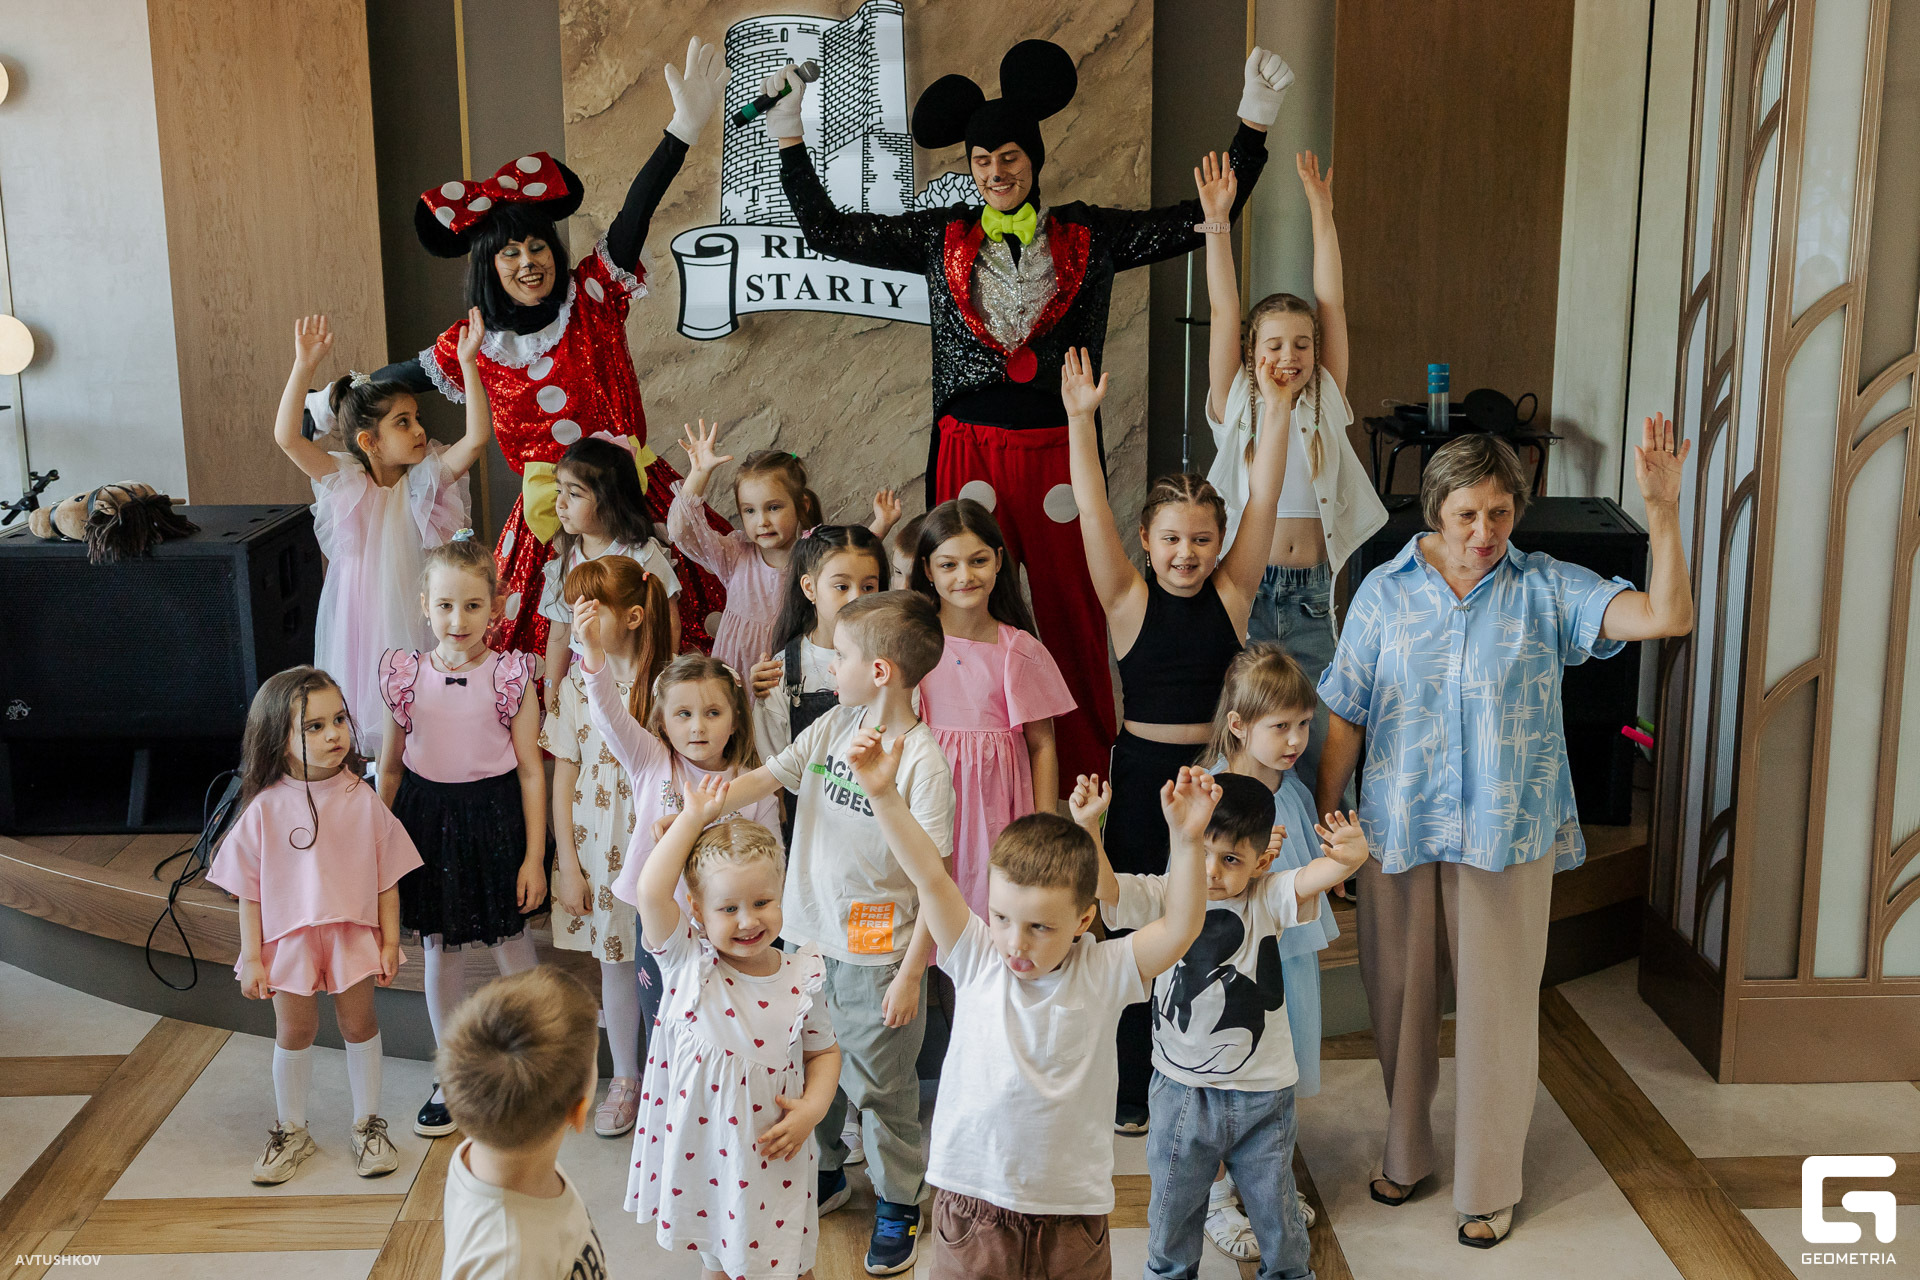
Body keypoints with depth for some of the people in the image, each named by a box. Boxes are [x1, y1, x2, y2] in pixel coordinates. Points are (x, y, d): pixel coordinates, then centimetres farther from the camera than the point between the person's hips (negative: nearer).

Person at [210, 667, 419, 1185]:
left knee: (359, 1023, 9)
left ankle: (368, 1123, 27)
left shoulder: (362, 800, -8)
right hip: (288, 936, 0)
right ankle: (292, 1131, 29)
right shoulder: (265, 810, -11)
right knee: (294, 1030, 11)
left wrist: (390, 940, -2)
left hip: (355, 932, 0)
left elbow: (387, 875, -2)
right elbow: (249, 890, -4)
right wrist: (252, 957, -4)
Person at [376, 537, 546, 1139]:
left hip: (495, 818, -2)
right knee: (439, 949, 13)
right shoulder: (406, 677, -2)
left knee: (511, 944, 6)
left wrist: (534, 856, -7)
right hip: (427, 819, 3)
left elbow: (531, 771, -6)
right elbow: (390, 767, 8)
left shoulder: (510, 677, -9)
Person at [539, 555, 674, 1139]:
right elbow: (564, 776, 3)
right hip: (597, 845, 2)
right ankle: (624, 1080, 28)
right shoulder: (576, 686, -1)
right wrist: (567, 862, 1)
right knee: (615, 962, 13)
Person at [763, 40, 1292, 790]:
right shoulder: (943, 237, 8)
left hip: (1059, 451, 0)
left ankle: (1085, 773, 11)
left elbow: (1199, 222, 6)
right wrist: (790, 140, 6)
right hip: (969, 449, 1)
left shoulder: (1087, 236, 6)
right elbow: (828, 233, 10)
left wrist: (1253, 125, 1)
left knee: (1072, 609, 0)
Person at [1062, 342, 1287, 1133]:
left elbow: (1264, 499, -7)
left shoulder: (1232, 593, -1)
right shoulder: (1129, 600, -5)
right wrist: (1080, 421, -23)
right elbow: (1092, 513, -14)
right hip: (1142, 770, -1)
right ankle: (1132, 1089, 22)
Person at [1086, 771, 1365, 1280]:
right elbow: (1105, 889, -24)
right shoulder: (1163, 898, -9)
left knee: (1274, 1204, 17)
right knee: (1173, 1201, 20)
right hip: (1180, 1090, 1)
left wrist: (1350, 855, -50)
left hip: (1262, 1094, 0)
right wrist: (1087, 827, -40)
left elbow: (1318, 875, -27)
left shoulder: (1269, 900, -10)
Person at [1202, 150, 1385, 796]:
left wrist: (1321, 211, 1)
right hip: (1243, 589, -2)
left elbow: (1332, 305, 2)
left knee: (1315, 741, 2)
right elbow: (1223, 312, -4)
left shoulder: (1325, 406, 5)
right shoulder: (1234, 407, 1)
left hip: (1310, 596, 2)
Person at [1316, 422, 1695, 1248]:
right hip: (1398, 830, 1)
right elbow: (1345, 717, 1)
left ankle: (1490, 1185, 25)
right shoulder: (1384, 592, -2)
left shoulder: (1546, 589, -4)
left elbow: (1667, 617, -16)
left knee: (1497, 1008, 7)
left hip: (1508, 833, -1)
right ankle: (1405, 1151, 37)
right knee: (1399, 997, 14)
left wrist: (1662, 510, -27)